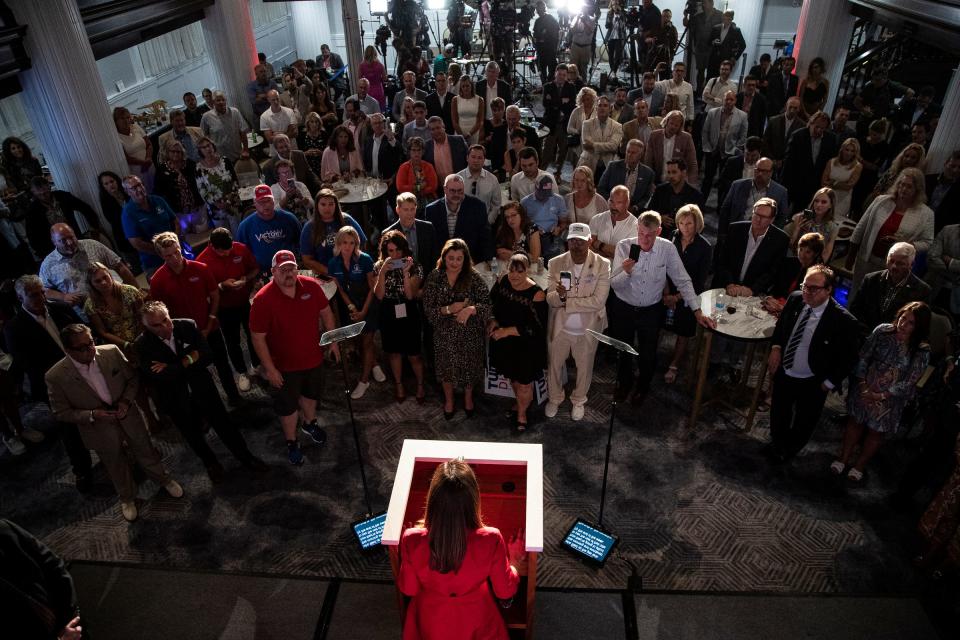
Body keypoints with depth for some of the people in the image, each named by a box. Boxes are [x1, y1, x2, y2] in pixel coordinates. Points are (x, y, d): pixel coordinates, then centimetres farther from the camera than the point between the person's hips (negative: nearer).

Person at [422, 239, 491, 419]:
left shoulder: (473, 277, -14)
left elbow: (488, 304, -16)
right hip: (445, 333, 1)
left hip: (470, 333, -1)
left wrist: (470, 309, -34)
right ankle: (449, 399, 47)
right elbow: (428, 309, -11)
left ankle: (468, 398, 48)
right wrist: (449, 309, -26)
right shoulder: (434, 277, -11)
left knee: (469, 367, 18)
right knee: (446, 368, 19)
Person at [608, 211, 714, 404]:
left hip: (651, 310, 0)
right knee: (623, 350, 19)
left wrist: (697, 311, -11)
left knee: (648, 354, 13)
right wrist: (626, 272, -37)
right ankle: (624, 383, 49)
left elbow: (683, 281, -7)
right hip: (623, 308, 0)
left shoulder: (668, 248, -15)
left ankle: (642, 387, 44)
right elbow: (614, 285, -16)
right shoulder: (624, 246, -18)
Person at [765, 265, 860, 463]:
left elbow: (849, 357, -15)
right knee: (778, 415, 27)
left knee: (803, 423, 21)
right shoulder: (795, 298, -15)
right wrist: (776, 348, -6)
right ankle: (776, 444, 55)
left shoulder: (843, 320, -28)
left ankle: (789, 450, 50)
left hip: (812, 384, -4)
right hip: (783, 372, 4)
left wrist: (829, 383, -12)